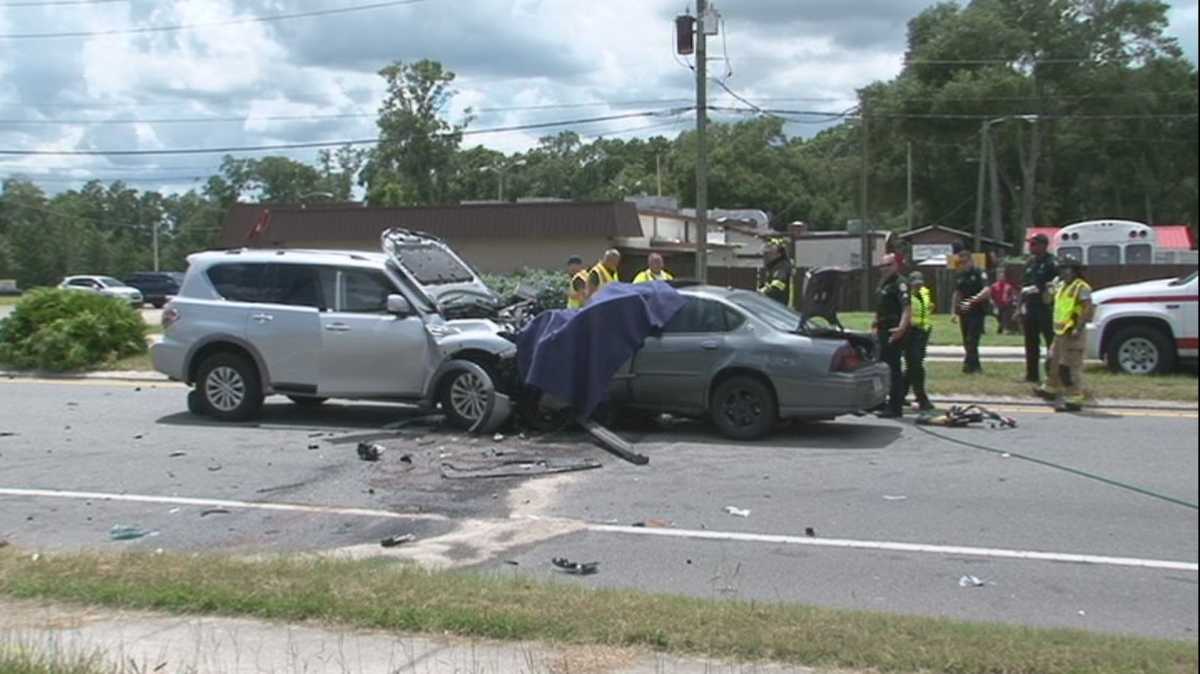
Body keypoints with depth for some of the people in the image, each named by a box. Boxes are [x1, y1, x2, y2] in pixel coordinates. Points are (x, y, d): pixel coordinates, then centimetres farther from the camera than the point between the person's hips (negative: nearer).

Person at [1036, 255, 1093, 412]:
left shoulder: (1081, 287, -14)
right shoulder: (1061, 286, 16)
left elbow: (1088, 309, -21)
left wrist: (1078, 328, -26)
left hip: (1072, 334, -10)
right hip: (1060, 332, 10)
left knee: (1070, 368, -10)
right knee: (1054, 362, 25)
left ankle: (1073, 400, -8)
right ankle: (1051, 389, 44)